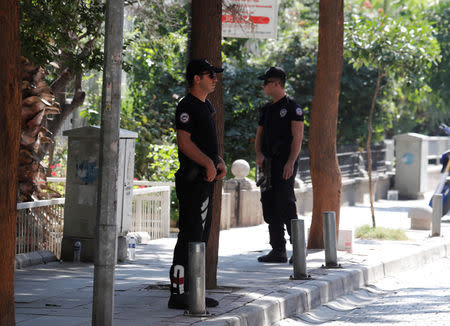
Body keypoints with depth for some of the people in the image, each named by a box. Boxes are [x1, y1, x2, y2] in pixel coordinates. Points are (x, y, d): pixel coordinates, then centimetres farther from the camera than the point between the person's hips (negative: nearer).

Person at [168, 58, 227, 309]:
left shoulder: (206, 107, 19)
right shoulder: (187, 106, -12)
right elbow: (184, 141, -20)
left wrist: (220, 162, 9)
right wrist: (208, 163, -26)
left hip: (206, 180, 10)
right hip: (192, 180, -10)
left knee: (201, 237, 13)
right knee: (190, 236, -11)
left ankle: (191, 291, 19)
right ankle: (178, 293, -10)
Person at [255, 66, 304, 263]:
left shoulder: (292, 108, -5)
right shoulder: (266, 110, 18)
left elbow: (297, 138, -11)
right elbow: (259, 136, 18)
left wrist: (290, 162, -20)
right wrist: (259, 154, -2)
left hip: (285, 164, -8)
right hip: (268, 164, 8)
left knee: (286, 205, -13)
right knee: (270, 206, 6)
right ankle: (278, 251, 10)